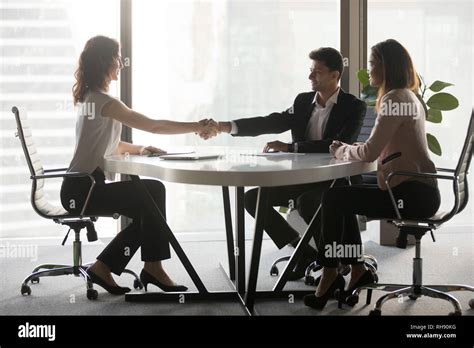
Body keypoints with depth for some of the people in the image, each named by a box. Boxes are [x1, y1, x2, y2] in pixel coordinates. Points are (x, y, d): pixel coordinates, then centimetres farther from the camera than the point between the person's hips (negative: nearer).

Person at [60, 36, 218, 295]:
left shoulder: (88, 98, 13)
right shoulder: (104, 102, -17)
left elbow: (109, 145, 18)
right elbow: (154, 126, -17)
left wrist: (139, 149, 1)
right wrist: (198, 127, -10)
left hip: (80, 188, 9)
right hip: (82, 190, -9)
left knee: (146, 208, 6)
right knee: (153, 193, -12)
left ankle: (103, 268, 8)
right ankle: (152, 268, -2)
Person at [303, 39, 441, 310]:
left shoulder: (395, 98, -14)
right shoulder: (408, 97, 17)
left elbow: (370, 152, -17)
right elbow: (381, 149, 18)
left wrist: (341, 149, 2)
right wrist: (346, 149, 6)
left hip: (412, 193, -10)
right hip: (415, 189, 10)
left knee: (334, 199, -6)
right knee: (342, 198, 16)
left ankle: (330, 274, 4)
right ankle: (358, 270, 14)